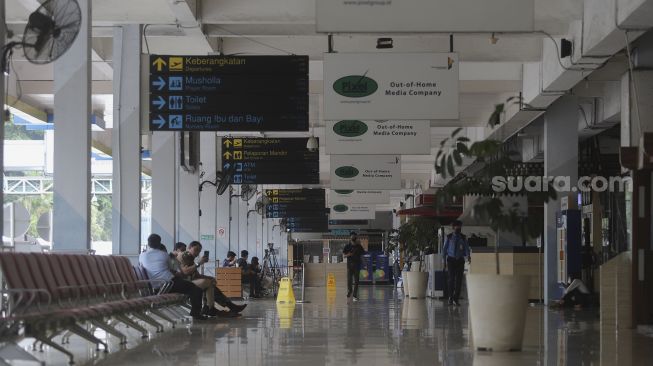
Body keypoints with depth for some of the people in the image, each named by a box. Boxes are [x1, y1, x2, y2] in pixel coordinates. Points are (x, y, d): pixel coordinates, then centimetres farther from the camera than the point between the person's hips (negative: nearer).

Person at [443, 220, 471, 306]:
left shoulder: (463, 238, 5)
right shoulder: (449, 237, 3)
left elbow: (467, 248, -5)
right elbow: (444, 250, 7)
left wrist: (468, 256, -25)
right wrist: (444, 261, 2)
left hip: (460, 260, 1)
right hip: (451, 260, -1)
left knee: (459, 280, -3)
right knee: (451, 279, -9)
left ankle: (456, 299, 4)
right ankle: (451, 298, 8)